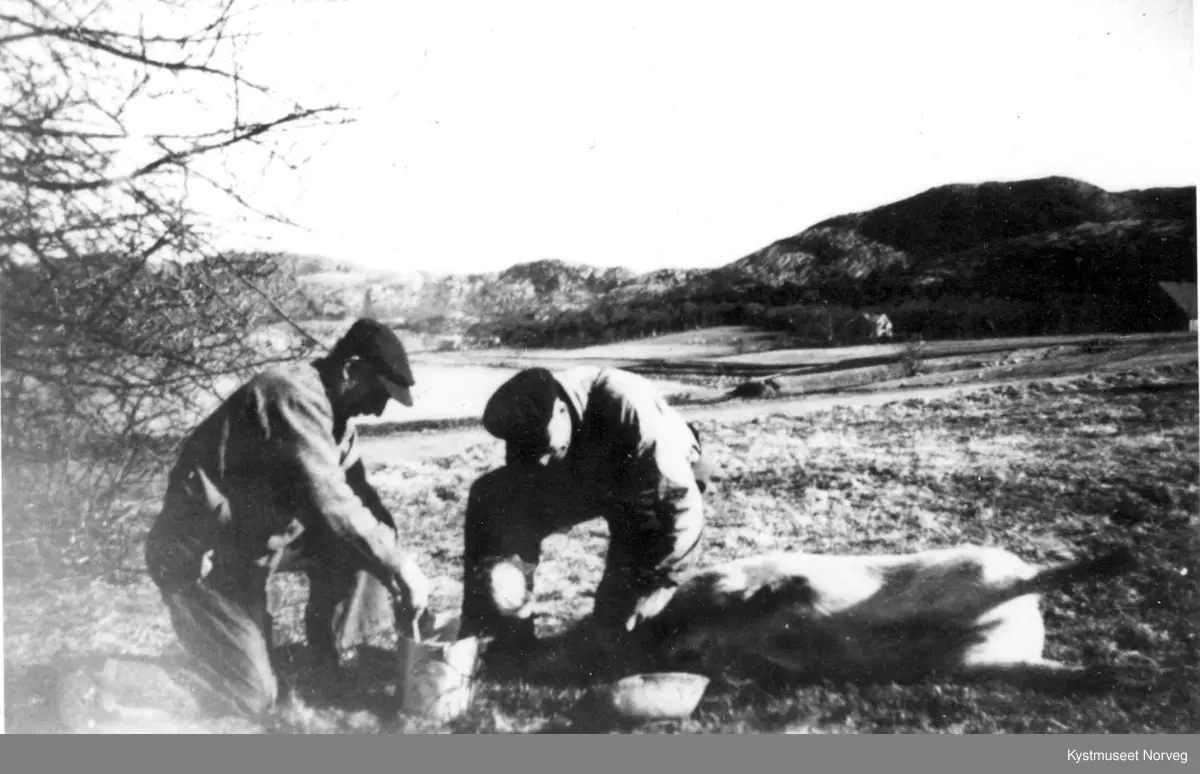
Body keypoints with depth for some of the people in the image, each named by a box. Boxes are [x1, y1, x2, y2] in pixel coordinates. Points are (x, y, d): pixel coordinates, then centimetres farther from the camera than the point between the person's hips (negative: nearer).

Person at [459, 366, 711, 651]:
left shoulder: (627, 407, -40)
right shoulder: (529, 427, -22)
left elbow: (682, 502, -38)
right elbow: (522, 506, -14)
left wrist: (654, 583, -39)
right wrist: (509, 565, -32)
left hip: (664, 481, -5)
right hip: (588, 478, 5)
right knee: (488, 498, -12)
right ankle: (506, 642, -4)